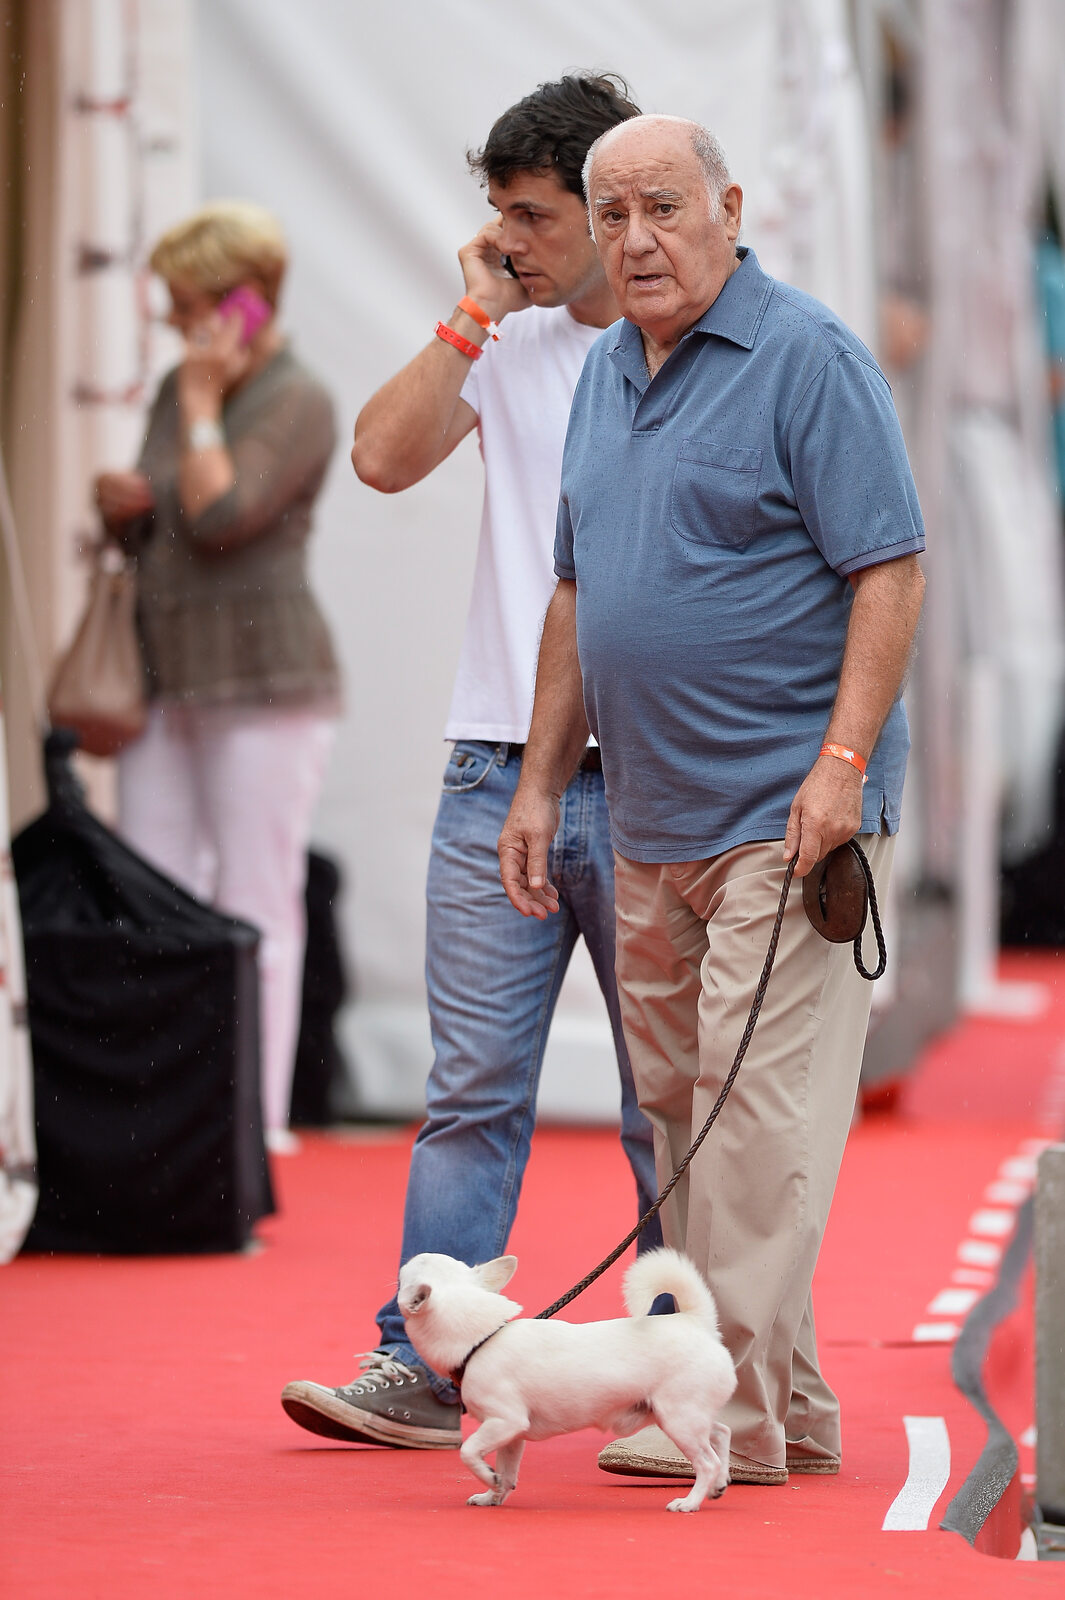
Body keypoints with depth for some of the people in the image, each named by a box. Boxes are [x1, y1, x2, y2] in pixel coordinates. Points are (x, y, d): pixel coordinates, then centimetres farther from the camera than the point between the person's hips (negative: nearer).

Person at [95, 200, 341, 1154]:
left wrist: (203, 404, -14)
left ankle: (257, 1121, 0)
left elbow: (222, 519, -22)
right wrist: (120, 504, -1)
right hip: (168, 677, 8)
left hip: (263, 681, -8)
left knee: (257, 909, -4)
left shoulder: (296, 402, -10)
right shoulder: (178, 389, 13)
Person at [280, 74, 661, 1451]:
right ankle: (422, 1372, 2)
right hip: (501, 769, 3)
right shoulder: (507, 345, 11)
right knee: (473, 1087, 1)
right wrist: (471, 315, -3)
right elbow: (384, 456, -3)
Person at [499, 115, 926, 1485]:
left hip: (784, 816, -8)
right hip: (649, 823, 8)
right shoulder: (606, 373, 15)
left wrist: (841, 765, -21)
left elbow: (890, 571, -13)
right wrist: (540, 780, 17)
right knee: (680, 1107, 10)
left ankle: (740, 1410, -8)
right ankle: (789, 1404, 17)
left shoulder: (807, 360, -9)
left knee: (760, 1108, -10)